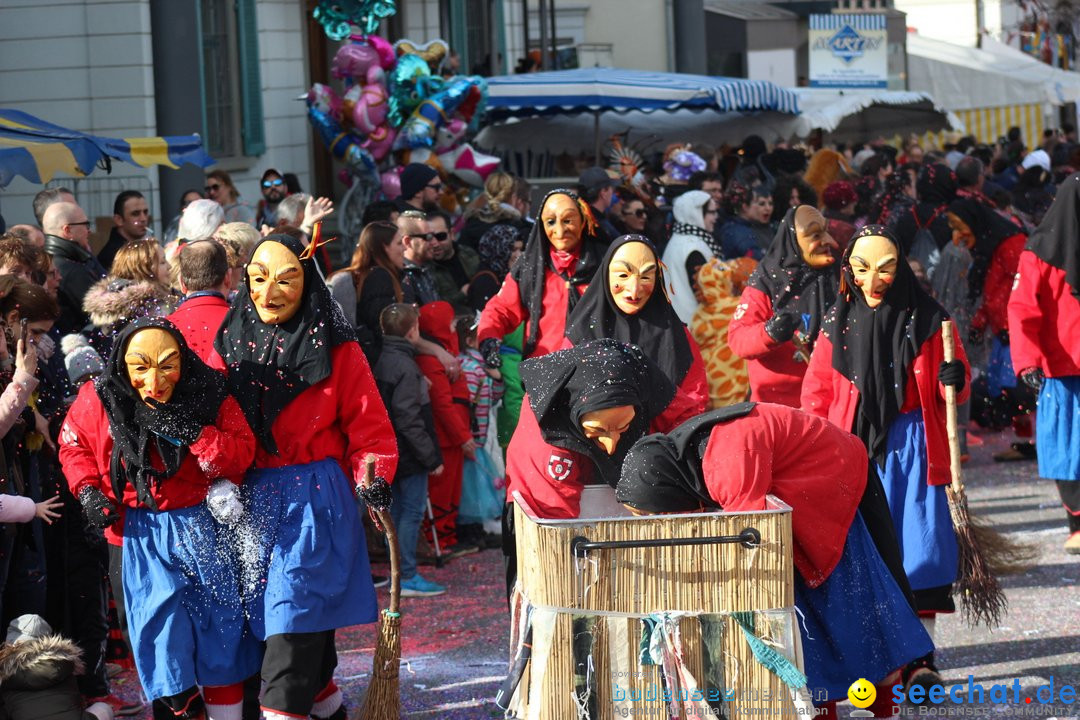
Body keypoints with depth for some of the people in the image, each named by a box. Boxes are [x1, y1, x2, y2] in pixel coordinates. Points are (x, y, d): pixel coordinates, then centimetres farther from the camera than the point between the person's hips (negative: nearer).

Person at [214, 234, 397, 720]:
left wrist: (372, 480, -17)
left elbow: (369, 424, -3)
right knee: (266, 604, 10)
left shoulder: (335, 349, -5)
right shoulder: (233, 343, 6)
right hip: (255, 495, 5)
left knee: (295, 607, -13)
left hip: (316, 494, -5)